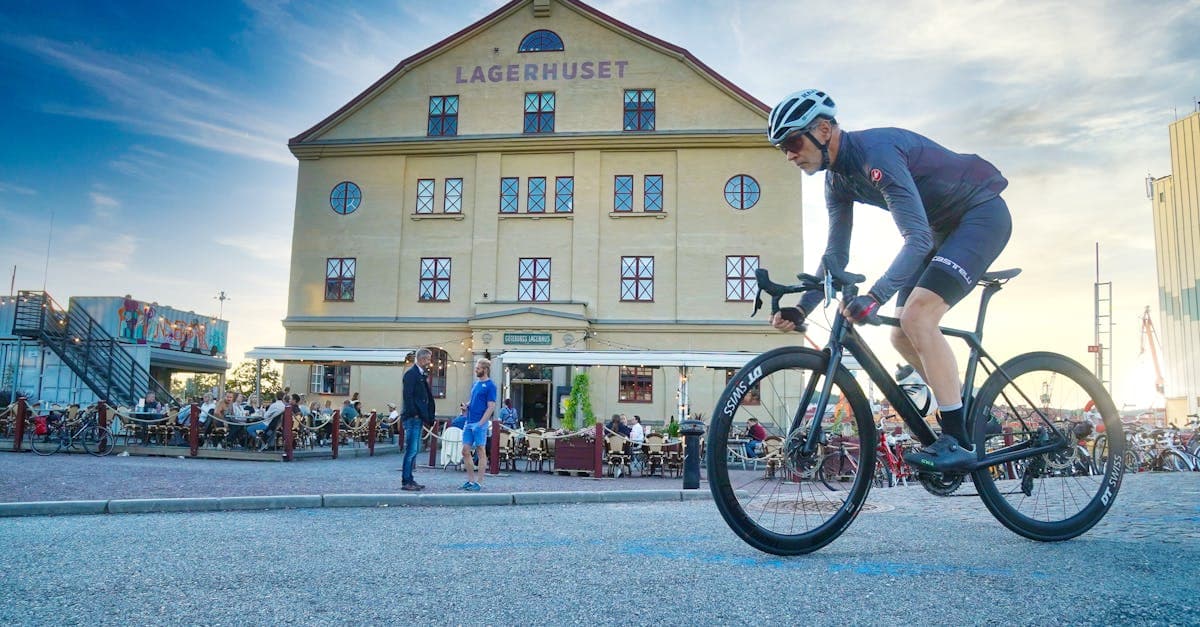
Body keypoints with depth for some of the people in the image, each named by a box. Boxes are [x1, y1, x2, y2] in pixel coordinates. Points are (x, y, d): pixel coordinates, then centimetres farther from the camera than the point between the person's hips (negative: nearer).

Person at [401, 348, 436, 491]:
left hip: (418, 418, 10)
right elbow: (408, 396, -17)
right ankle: (406, 481, -2)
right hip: (412, 417, -10)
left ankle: (409, 479, 18)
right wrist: (414, 414, -19)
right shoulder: (411, 374, -10)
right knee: (411, 450, -7)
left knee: (414, 450, 12)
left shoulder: (422, 374, 18)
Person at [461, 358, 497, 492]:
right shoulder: (476, 383, 15)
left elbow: (491, 407, -13)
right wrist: (467, 406, 4)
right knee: (465, 451, 8)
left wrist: (480, 424, -19)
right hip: (469, 422, 8)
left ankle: (479, 483, 5)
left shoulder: (490, 385, -8)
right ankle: (471, 481, 17)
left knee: (481, 452, -1)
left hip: (480, 424, -8)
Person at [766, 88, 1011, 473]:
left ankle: (957, 442, -19)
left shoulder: (876, 152, -27)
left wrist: (875, 297, -47)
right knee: (902, 335, 3)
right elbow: (836, 256, 4)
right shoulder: (837, 179, 1)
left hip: (983, 214, -9)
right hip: (944, 229, 9)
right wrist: (800, 310, -6)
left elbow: (918, 238, -35)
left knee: (916, 315, -25)